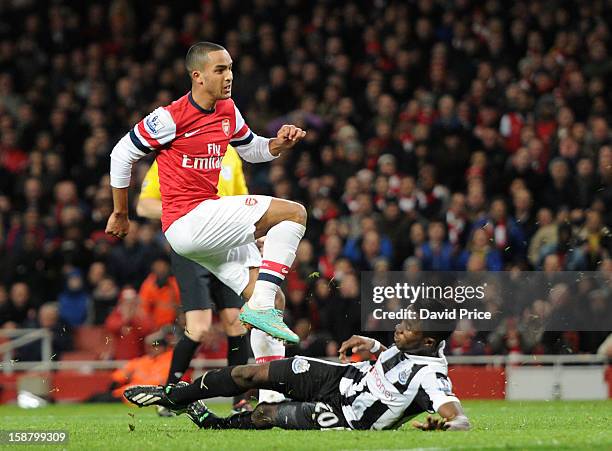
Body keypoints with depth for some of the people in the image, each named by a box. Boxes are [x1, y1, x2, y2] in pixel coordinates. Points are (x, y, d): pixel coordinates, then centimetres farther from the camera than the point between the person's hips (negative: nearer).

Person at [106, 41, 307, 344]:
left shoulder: (228, 110, 10)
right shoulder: (171, 117, -12)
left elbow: (252, 150, 25)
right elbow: (121, 155, -3)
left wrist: (279, 144, 1)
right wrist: (120, 214, 5)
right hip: (188, 222, -9)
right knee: (294, 213, -16)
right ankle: (261, 307, -23)